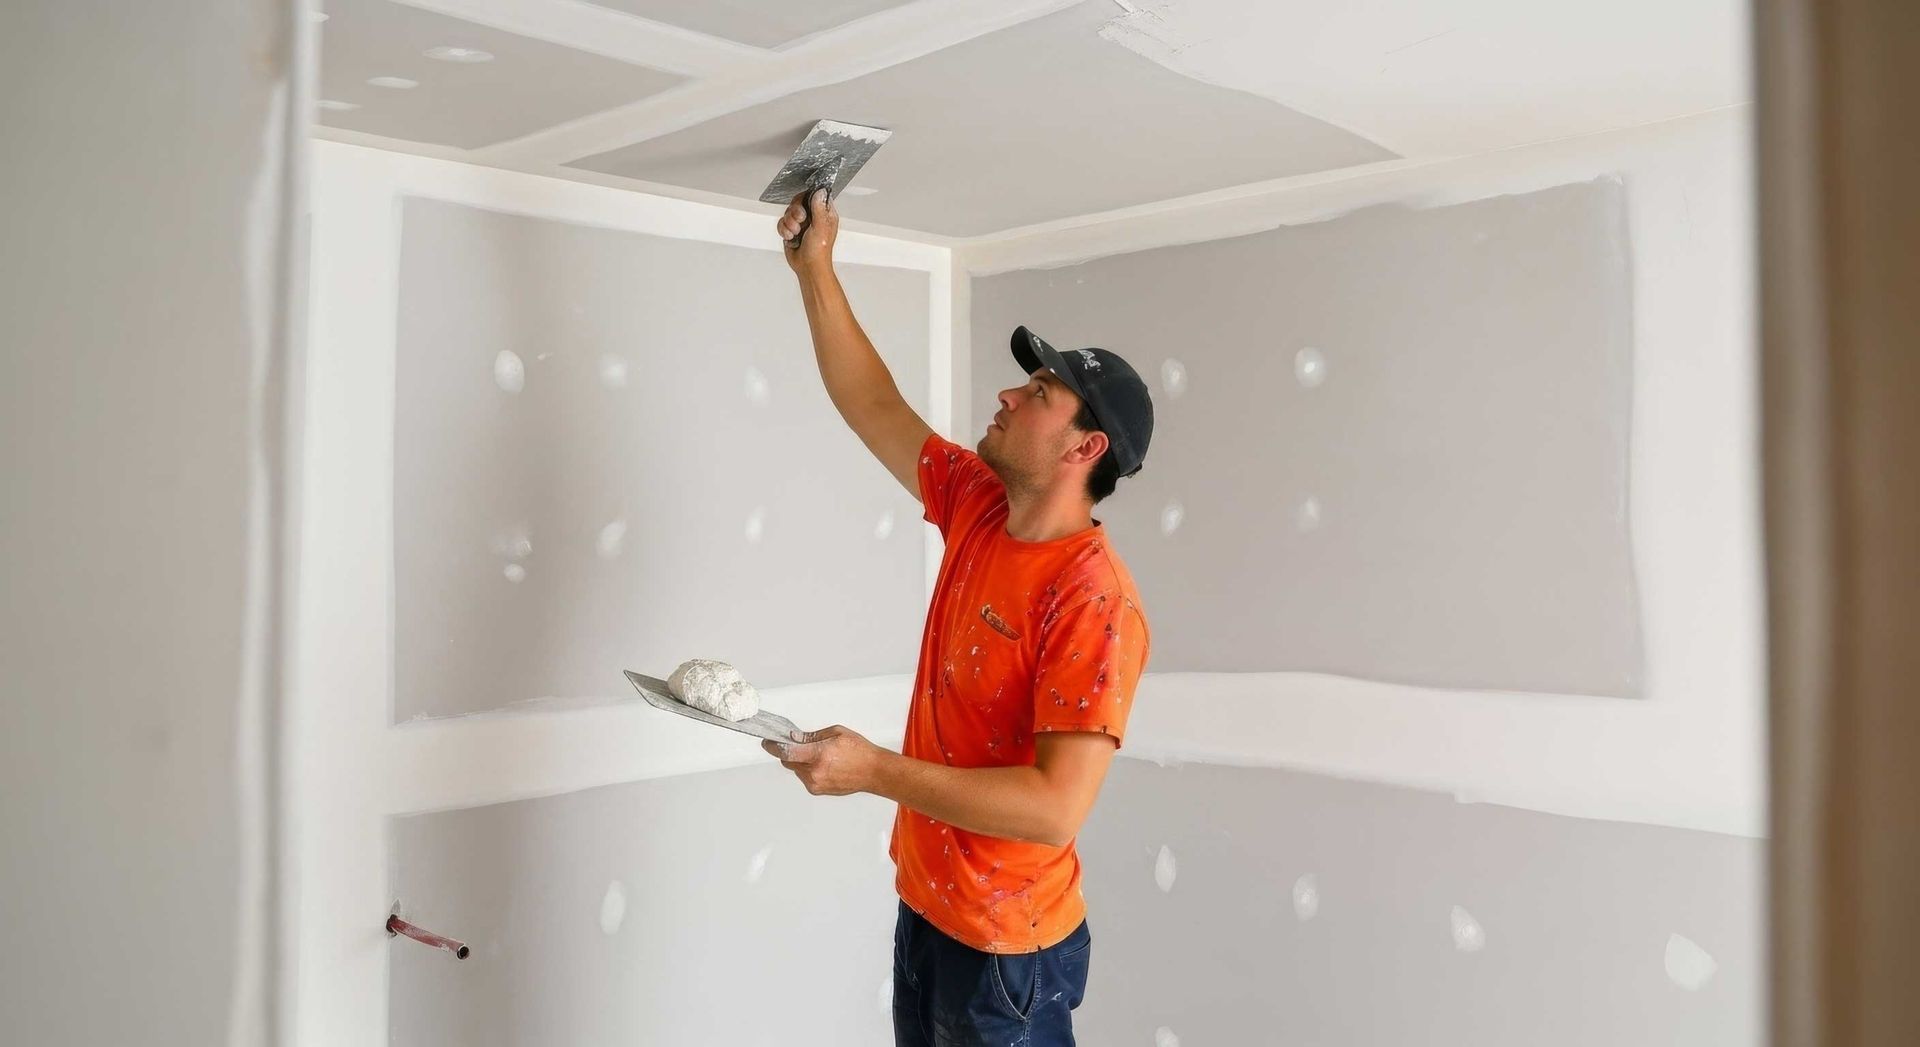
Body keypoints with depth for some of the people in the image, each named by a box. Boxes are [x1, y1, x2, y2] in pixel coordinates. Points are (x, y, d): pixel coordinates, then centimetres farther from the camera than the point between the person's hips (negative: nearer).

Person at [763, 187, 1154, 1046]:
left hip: (1004, 945, -7)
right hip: (925, 904, 8)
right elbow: (874, 407, 8)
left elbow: (1056, 809, -30)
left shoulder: (1094, 600, -25)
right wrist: (815, 267, 6)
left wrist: (875, 771, -31)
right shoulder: (978, 509, -2)